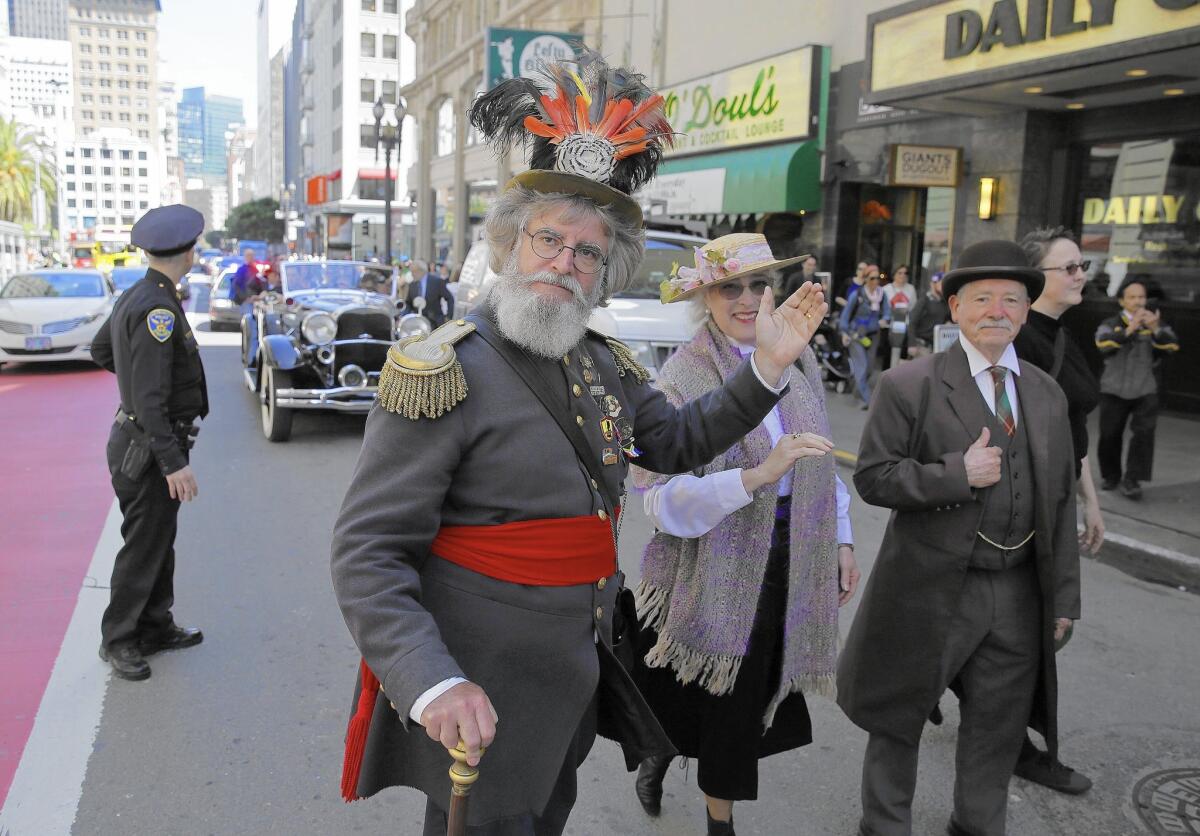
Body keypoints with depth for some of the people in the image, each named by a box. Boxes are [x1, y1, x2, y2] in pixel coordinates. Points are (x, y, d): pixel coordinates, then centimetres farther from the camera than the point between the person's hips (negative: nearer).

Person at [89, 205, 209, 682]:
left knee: (160, 539, 18)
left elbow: (100, 349, 23)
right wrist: (173, 463, -27)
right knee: (143, 545, 2)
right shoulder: (157, 308, -24)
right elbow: (149, 397, -27)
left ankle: (156, 628, 30)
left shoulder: (134, 297, 6)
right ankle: (118, 640, 16)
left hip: (146, 440, 10)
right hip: (148, 447, -10)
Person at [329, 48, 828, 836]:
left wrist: (767, 368, 4)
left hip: (574, 688, 7)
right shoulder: (445, 371, -20)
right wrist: (431, 683, -34)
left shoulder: (606, 364, 2)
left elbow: (677, 442, 17)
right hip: (480, 708, -7)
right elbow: (367, 552, -22)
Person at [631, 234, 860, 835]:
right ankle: (658, 753, 45)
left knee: (742, 708, 15)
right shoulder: (681, 378, -14)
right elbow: (663, 500, -23)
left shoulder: (798, 358, 2)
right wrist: (758, 474, -33)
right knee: (689, 706, 12)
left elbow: (819, 462, 13)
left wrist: (841, 540, 13)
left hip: (786, 572, 4)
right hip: (709, 576, -4)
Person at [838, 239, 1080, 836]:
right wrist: (957, 473, -23)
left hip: (1019, 595, 5)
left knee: (997, 731, 18)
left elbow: (1060, 501, 9)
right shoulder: (909, 386, -10)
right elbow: (872, 477, -13)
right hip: (932, 589, -4)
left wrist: (1063, 597, 7)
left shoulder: (1046, 394, 6)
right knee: (898, 720, 12)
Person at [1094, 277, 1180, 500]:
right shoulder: (1111, 324, 0)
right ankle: (1110, 475, 27)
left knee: (1144, 433, -14)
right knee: (1110, 435, 5)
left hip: (1145, 391, 0)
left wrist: (1155, 329, -31)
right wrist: (1129, 329, -37)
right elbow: (1103, 343, -22)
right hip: (1114, 390, 0)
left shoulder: (1157, 325, 5)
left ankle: (1131, 480, -9)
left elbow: (1171, 346, -13)